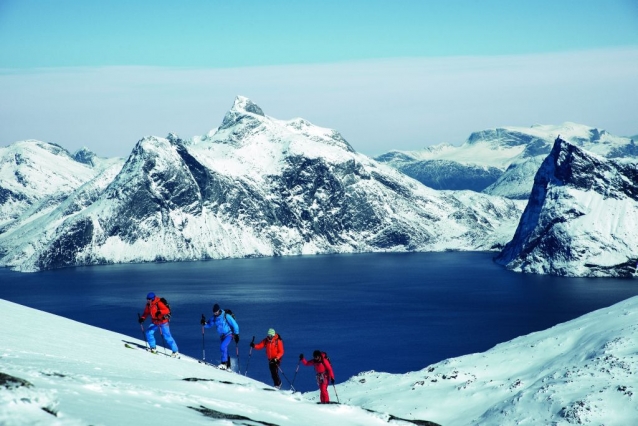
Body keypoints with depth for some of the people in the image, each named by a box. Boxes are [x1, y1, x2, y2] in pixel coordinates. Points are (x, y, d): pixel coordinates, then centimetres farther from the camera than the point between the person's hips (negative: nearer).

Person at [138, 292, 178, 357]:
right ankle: (153, 348, 4)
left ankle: (175, 351, -1)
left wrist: (160, 312, -45)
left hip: (163, 322, -7)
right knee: (149, 332, -8)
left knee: (167, 337, -9)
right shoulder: (148, 304, 1)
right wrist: (142, 318, -5)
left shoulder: (158, 303, -22)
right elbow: (146, 312, 12)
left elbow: (167, 310, -28)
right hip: (155, 322, 7)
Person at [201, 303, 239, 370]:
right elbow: (209, 325, 6)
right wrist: (204, 323, -17)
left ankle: (224, 363, -20)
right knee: (225, 350, 12)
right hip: (222, 336, 7)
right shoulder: (214, 317, -3)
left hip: (229, 334, -7)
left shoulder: (226, 316, -20)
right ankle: (228, 366, 23)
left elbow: (234, 324, -14)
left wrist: (236, 334, -13)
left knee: (222, 347, -25)